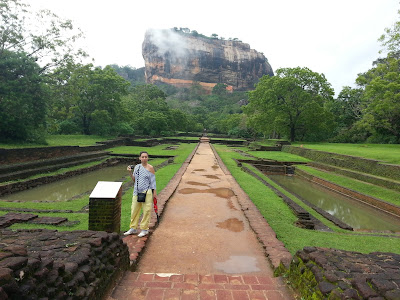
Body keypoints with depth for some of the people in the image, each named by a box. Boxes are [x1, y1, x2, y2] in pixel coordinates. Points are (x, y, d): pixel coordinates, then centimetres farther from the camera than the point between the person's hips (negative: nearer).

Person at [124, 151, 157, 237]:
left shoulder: (150, 168, -2)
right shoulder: (136, 167, 10)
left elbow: (153, 181, -2)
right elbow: (134, 180, 13)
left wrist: (155, 192, -6)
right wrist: (130, 172, -2)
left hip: (146, 192, -5)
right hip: (136, 191, 5)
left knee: (146, 210, -1)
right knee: (134, 210, 10)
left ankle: (144, 229, 12)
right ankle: (133, 228, 24)